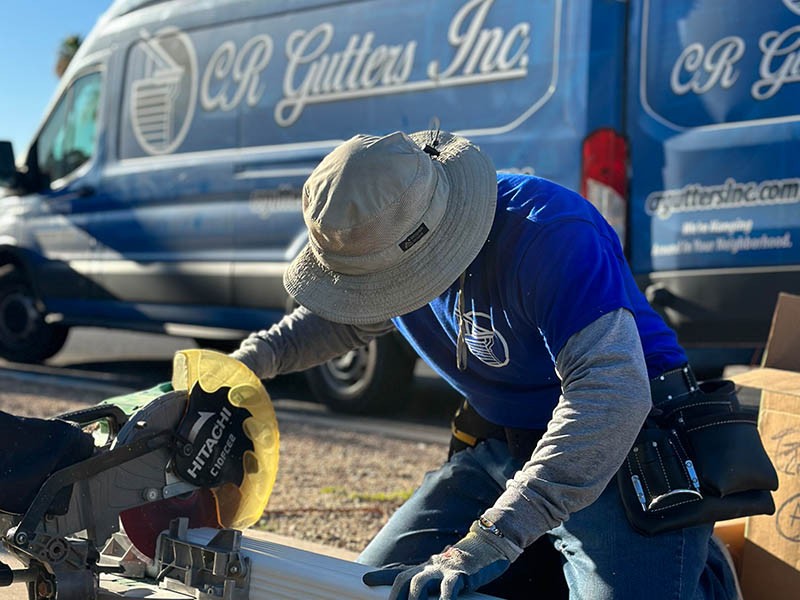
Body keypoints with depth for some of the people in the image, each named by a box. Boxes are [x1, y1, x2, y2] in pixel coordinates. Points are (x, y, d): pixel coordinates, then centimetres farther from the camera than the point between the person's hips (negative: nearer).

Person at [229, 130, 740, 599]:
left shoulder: (551, 234, -31)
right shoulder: (387, 238, -5)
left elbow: (611, 393, -41)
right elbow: (351, 319, 19)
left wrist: (487, 544, -47)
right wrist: (250, 360, -2)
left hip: (630, 453, -7)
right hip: (498, 450, 8)